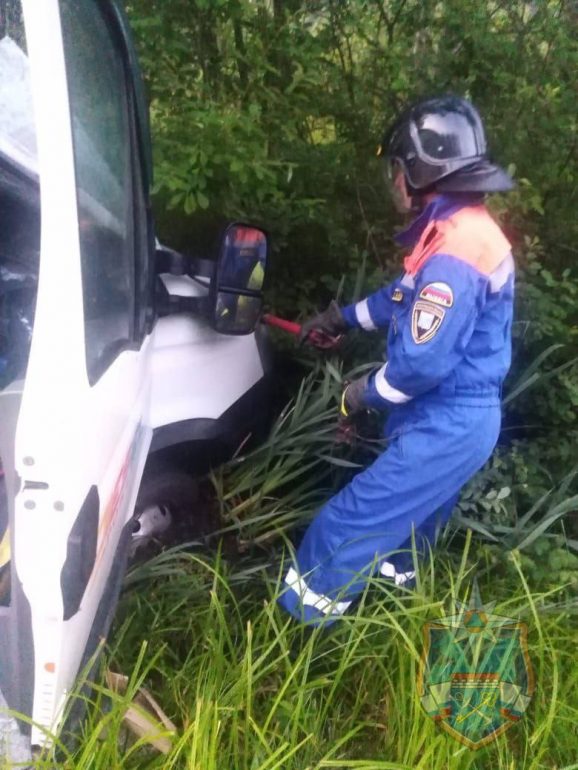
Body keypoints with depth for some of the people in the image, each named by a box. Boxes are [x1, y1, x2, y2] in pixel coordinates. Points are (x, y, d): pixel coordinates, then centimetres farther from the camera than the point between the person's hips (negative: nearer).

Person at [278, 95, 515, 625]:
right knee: (409, 514, 30)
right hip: (460, 418, 10)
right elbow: (408, 298, 21)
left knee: (350, 522, -1)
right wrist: (345, 316, 24)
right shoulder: (468, 229, 7)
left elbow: (423, 362, -28)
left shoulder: (453, 253, -28)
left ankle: (299, 615, 15)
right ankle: (396, 577, 53)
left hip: (445, 426, -10)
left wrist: (367, 393, -10)